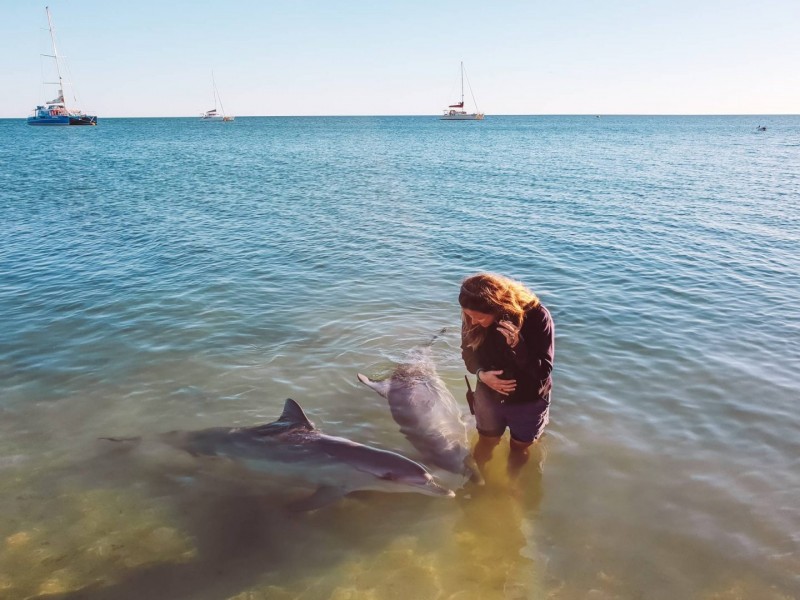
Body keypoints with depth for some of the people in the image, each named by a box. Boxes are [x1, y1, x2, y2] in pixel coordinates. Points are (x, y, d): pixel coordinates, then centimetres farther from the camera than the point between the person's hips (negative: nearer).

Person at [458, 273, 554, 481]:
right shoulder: (472, 320, -20)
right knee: (486, 442, 25)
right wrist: (481, 373, -23)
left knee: (519, 448, 23)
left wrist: (517, 346, -44)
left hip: (529, 400, -2)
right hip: (489, 396, 2)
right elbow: (468, 352, -3)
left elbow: (543, 370, -28)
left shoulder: (537, 316, -30)